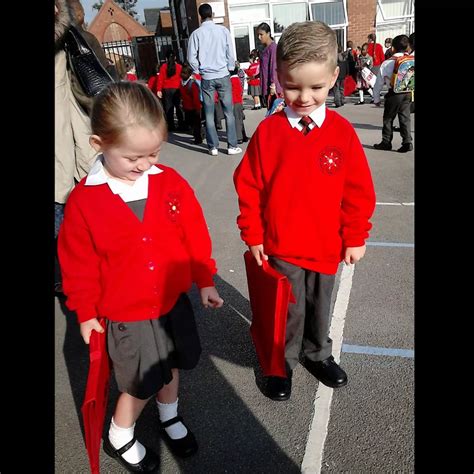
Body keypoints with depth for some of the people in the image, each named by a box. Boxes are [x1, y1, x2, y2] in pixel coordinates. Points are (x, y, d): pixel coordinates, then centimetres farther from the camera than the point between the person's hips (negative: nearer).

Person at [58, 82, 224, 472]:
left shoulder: (171, 183, -9)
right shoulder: (83, 202, -16)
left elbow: (195, 236, 0)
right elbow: (79, 265, -6)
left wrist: (205, 280, 6)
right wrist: (86, 313, 1)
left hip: (174, 301, 4)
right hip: (125, 314, -3)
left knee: (172, 366, 22)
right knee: (142, 384, 9)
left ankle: (170, 418, 52)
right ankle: (119, 439, 40)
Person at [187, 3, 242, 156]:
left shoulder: (196, 33, -3)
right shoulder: (223, 30, -2)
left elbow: (191, 57, -2)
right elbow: (230, 53, 1)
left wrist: (198, 71, 13)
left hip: (206, 77, 0)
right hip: (223, 75, 0)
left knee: (209, 113, 6)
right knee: (228, 111, 4)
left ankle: (213, 147, 8)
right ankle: (232, 146, 5)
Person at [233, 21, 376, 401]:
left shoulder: (342, 131, -7)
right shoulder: (268, 131, -10)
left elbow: (358, 190, -1)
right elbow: (248, 186, -5)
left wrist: (355, 238, 0)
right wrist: (253, 236, -4)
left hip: (327, 246, 2)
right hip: (281, 246, -2)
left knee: (319, 308, 22)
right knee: (287, 312, 12)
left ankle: (318, 354, 47)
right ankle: (282, 364, 36)